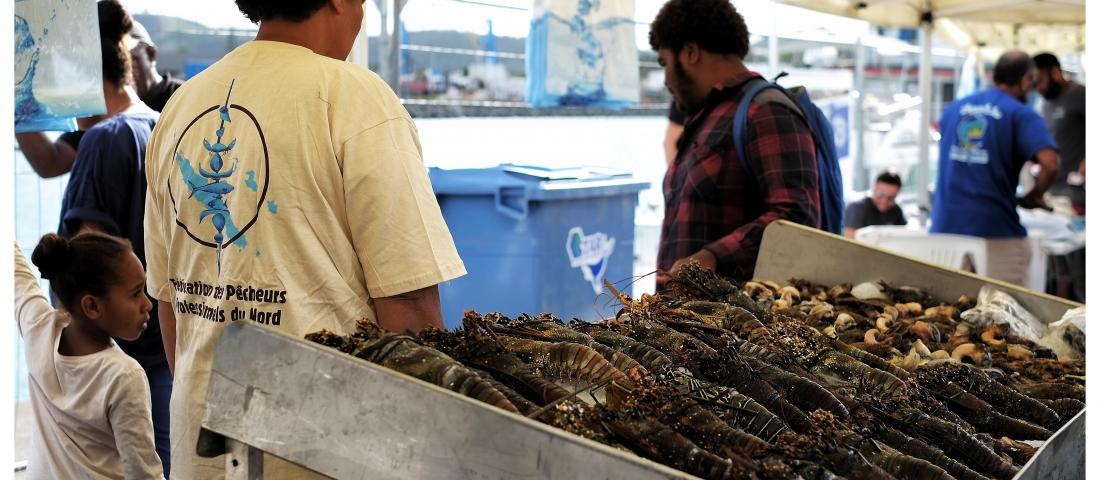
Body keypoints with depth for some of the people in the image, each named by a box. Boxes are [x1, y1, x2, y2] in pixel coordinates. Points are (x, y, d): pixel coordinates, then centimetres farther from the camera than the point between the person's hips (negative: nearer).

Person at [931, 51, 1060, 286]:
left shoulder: (953, 109, 14)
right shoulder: (1021, 114, -4)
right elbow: (1050, 163, -17)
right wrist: (1033, 198, -1)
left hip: (945, 224, 5)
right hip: (996, 228, -5)